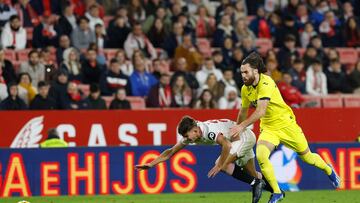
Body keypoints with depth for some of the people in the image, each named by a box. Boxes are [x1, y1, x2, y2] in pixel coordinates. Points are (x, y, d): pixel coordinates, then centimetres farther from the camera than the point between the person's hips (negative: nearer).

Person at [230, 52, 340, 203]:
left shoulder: (266, 83, -26)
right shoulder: (245, 89, -4)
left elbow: (260, 111, -37)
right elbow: (243, 111, 14)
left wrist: (242, 126, -42)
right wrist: (236, 131, 21)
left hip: (286, 124, -5)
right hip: (267, 128, 5)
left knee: (307, 157, 12)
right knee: (261, 155, -24)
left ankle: (328, 170, 46)